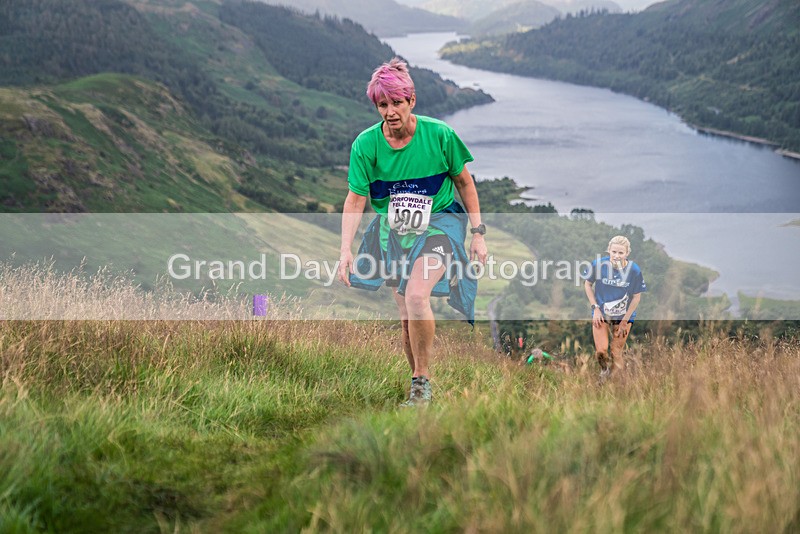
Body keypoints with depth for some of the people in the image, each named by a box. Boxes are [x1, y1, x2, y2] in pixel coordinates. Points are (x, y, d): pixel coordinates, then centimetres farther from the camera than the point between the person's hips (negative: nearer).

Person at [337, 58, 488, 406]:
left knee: (417, 295, -26)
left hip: (439, 222, -3)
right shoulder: (366, 144, -11)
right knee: (406, 314, 5)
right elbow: (356, 199, -7)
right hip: (393, 229, 3)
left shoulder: (439, 135, -14)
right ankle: (421, 386, 23)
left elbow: (464, 182, -1)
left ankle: (422, 380, -11)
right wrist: (346, 249, -19)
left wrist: (478, 235, -1)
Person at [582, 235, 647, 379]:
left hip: (623, 315, 0)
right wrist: (595, 308, -6)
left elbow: (637, 297, -7)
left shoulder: (634, 270, -19)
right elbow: (587, 284, -1)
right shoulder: (598, 264, -19)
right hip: (601, 313, 0)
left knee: (617, 354, 3)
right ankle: (604, 370, 29)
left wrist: (625, 321, -7)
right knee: (601, 351, -6)